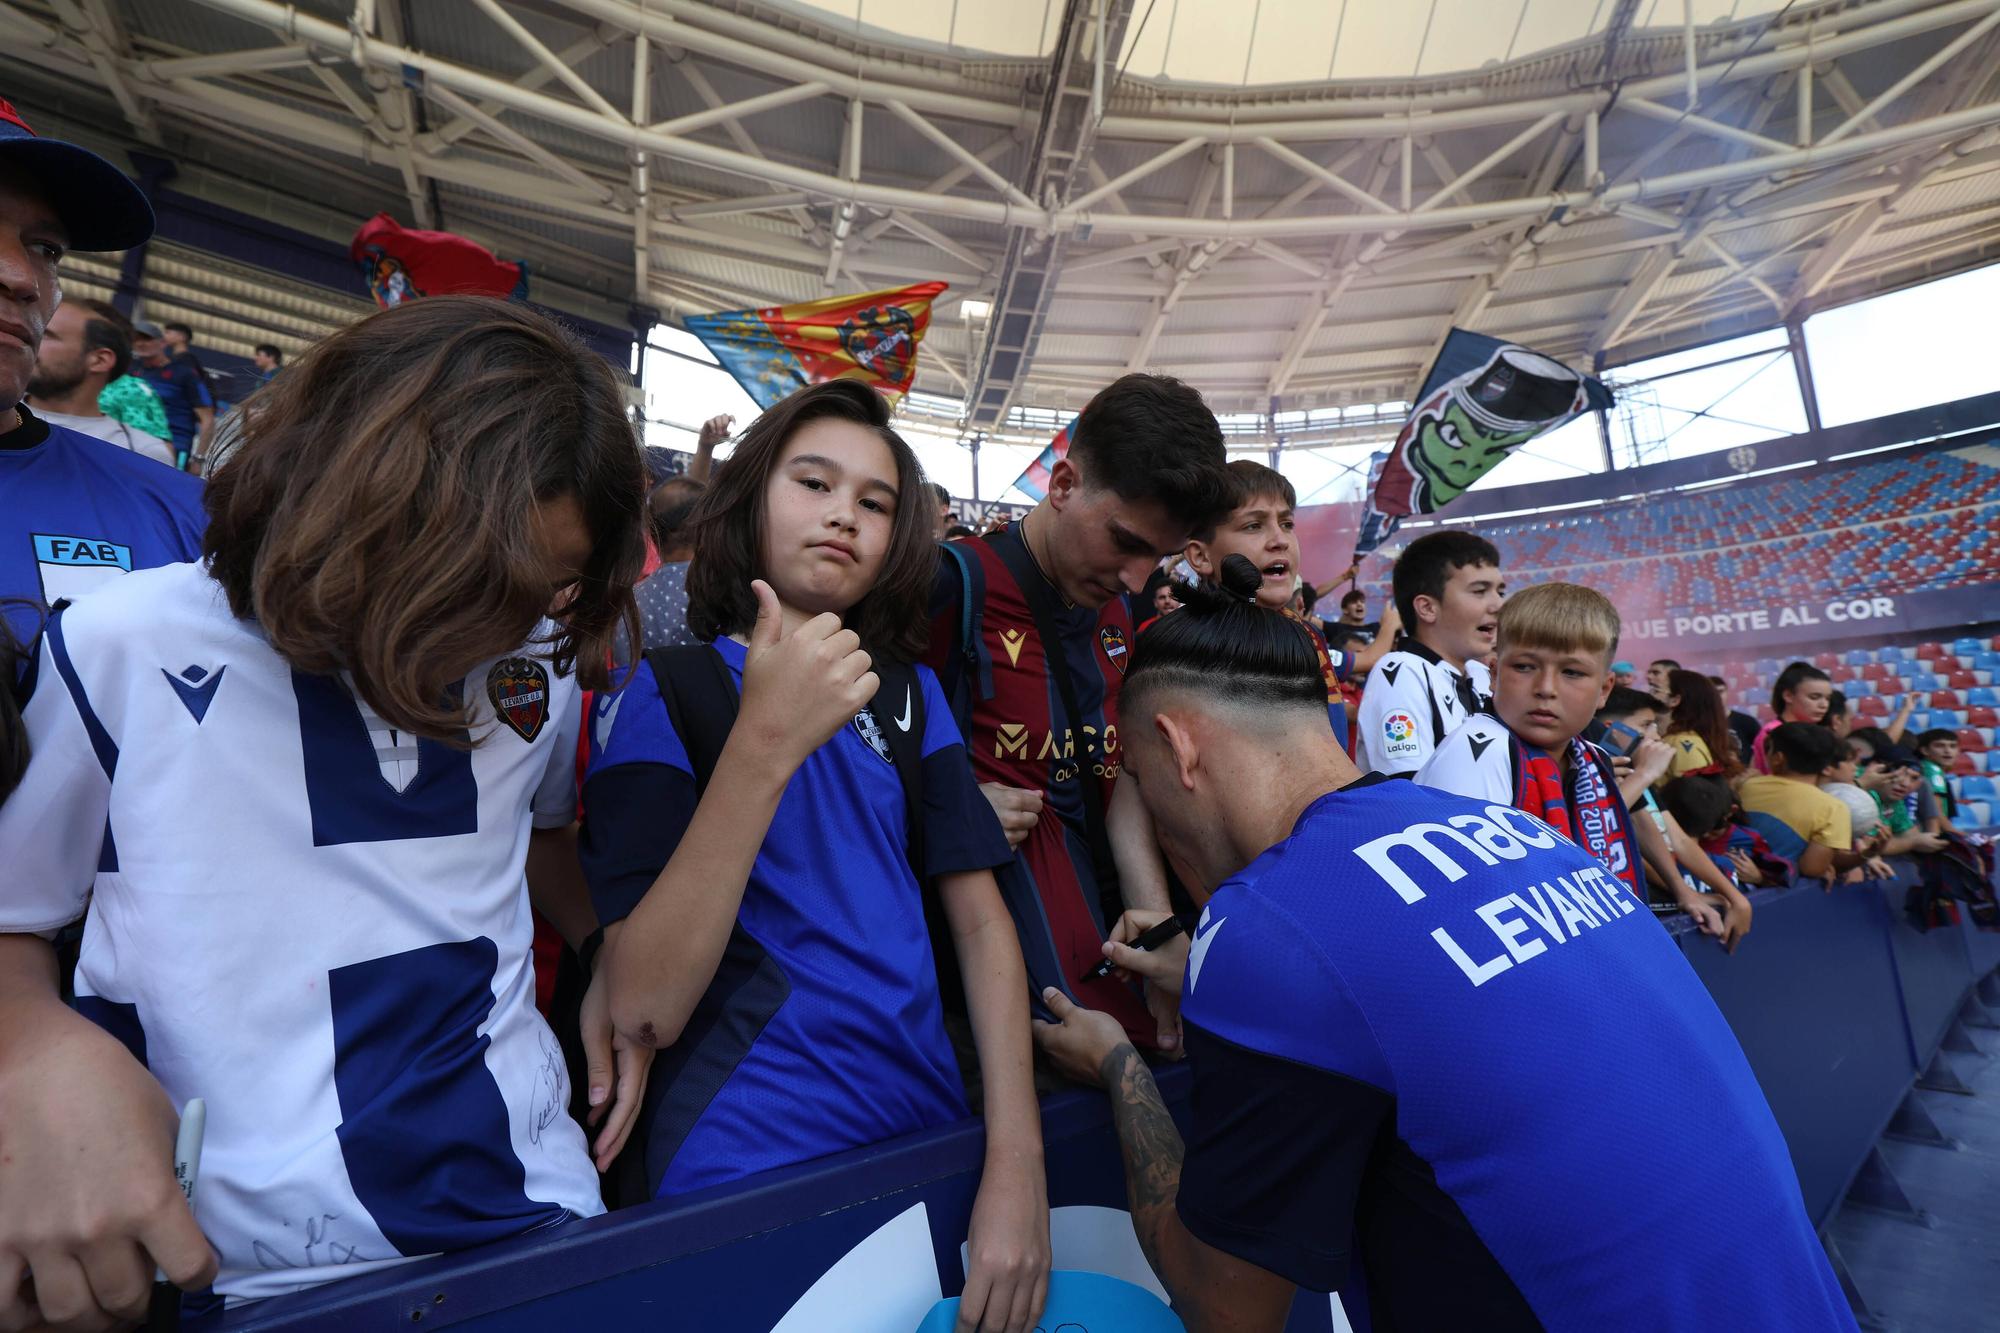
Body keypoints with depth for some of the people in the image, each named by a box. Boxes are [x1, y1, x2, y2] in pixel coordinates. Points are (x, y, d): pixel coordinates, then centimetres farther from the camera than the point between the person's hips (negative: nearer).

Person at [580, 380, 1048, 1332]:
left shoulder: (912, 695, 4)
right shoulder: (661, 691, -7)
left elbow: (982, 921, 1)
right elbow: (644, 1009, -17)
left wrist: (1016, 1165, -10)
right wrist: (766, 743, -27)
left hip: (932, 1135, 5)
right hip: (745, 1161, -4)